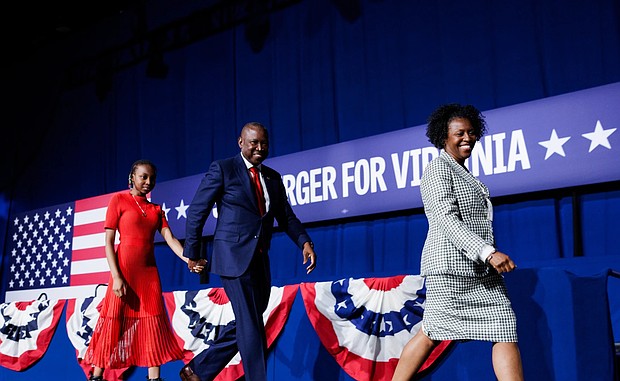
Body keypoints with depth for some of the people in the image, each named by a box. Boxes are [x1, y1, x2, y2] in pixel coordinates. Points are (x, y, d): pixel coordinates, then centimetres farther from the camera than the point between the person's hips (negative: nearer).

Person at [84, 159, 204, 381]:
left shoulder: (156, 210, 15)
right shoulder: (119, 200, 1)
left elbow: (170, 239, 2)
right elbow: (108, 242, -6)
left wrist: (189, 259, -17)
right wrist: (116, 277, -16)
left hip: (149, 272, 5)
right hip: (125, 269, -5)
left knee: (152, 324, 0)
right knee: (115, 321, -1)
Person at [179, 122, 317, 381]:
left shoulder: (273, 177, 15)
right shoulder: (222, 169, -2)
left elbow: (286, 217, 13)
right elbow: (196, 211, -1)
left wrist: (304, 242, -4)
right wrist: (193, 253, 0)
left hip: (260, 260, 7)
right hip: (234, 256, -7)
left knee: (245, 325, 11)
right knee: (251, 325, -7)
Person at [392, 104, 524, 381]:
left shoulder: (463, 173, 22)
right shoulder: (438, 168, -6)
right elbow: (446, 219, -18)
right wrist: (488, 252, -26)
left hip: (481, 270, 9)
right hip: (452, 266, -9)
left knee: (505, 329, -1)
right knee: (432, 333, -2)